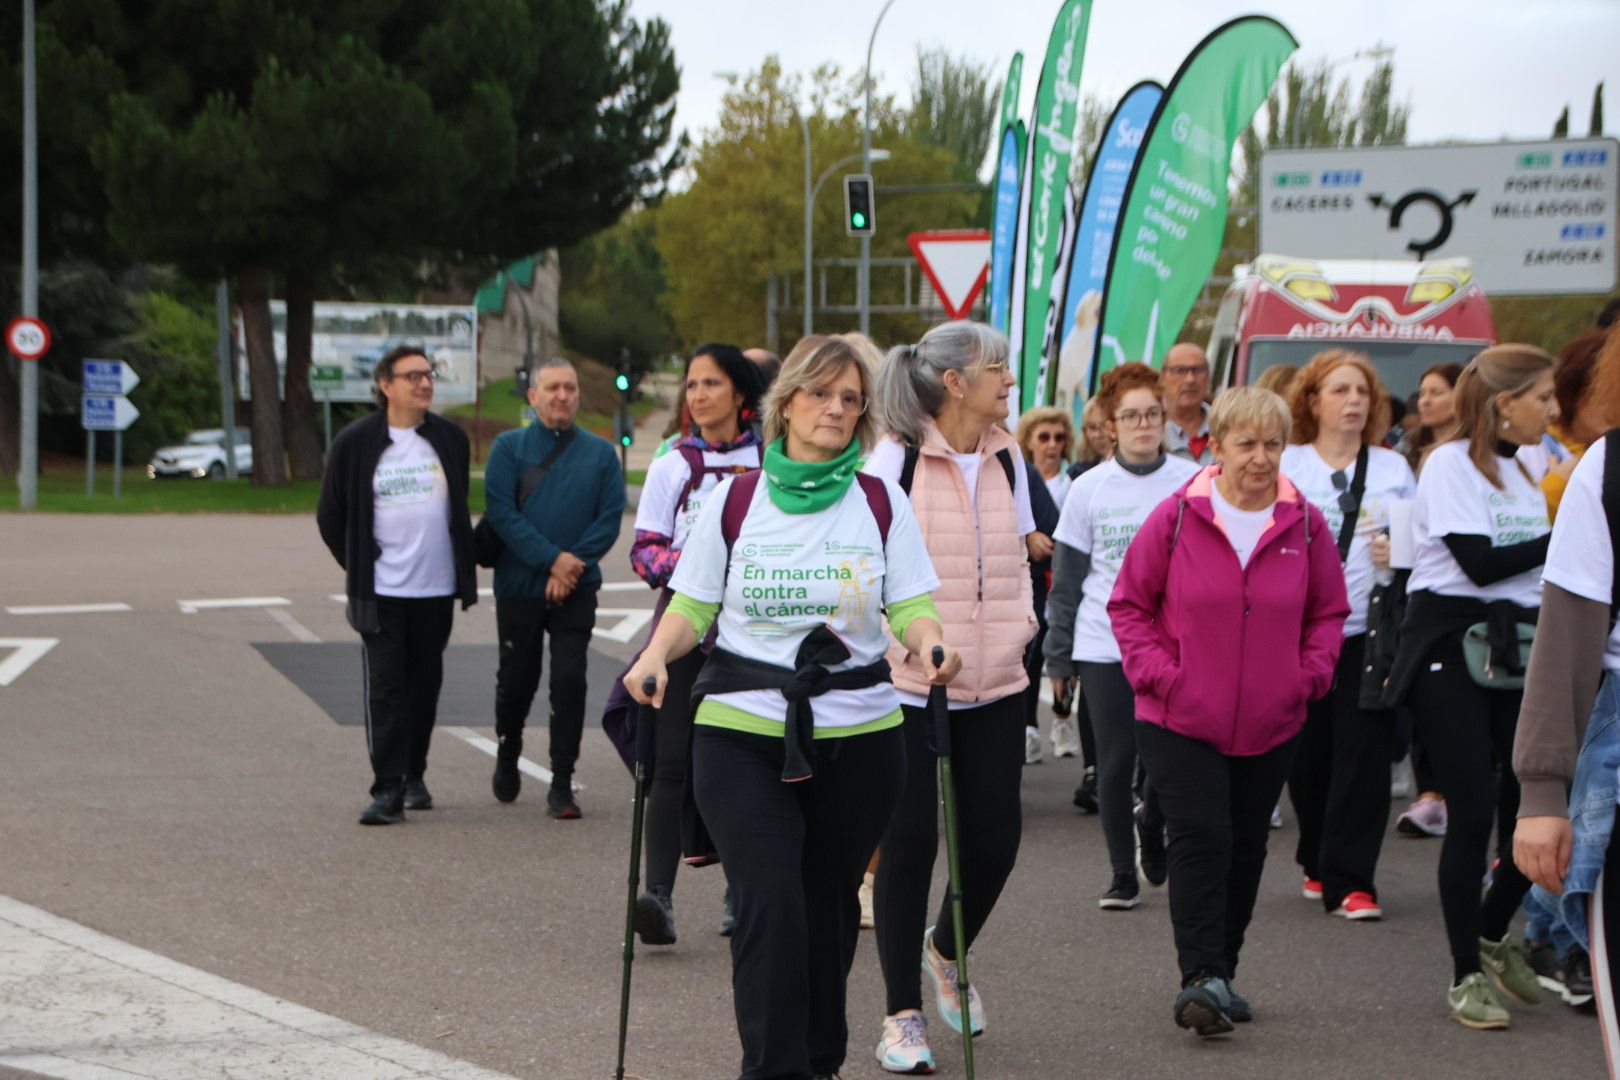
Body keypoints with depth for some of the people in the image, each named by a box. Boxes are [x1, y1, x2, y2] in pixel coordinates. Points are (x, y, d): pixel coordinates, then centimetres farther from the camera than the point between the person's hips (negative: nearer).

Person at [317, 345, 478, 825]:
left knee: (425, 685, 10)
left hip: (436, 588, 3)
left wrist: (464, 571, 14)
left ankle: (414, 776, 25)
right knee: (385, 688, -7)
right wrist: (359, 567, 6)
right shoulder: (355, 443, -3)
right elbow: (331, 516, 7)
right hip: (381, 591, -3)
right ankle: (388, 789, -7)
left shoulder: (450, 438, 6)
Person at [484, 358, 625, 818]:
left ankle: (562, 784, -1)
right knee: (517, 679, 9)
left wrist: (574, 562, -13)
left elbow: (611, 517, 0)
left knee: (569, 680, -7)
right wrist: (552, 558, -16)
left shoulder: (600, 453, 5)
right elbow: (500, 511, -8)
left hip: (576, 589, 0)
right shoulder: (509, 447, 1)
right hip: (519, 585, 0)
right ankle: (507, 756, 35)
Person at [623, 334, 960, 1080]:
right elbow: (694, 606, 5)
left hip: (857, 738, 1)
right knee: (769, 903, -13)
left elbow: (910, 605, -1)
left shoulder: (881, 504, 4)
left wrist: (929, 643, -23)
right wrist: (656, 654, -14)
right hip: (744, 737, -1)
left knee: (828, 906, 10)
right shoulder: (734, 500, 3)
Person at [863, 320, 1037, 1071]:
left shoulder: (1005, 457, 9)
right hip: (908, 685, -5)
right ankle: (902, 1014, 10)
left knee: (994, 841, 5)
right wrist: (908, 639, -15)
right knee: (909, 841, -1)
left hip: (994, 683, 5)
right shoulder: (896, 459, -9)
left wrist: (1022, 615, 6)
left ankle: (945, 951, 35)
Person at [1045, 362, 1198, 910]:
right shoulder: (1090, 489, 3)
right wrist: (1059, 656, 5)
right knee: (1115, 761, 1)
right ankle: (1123, 874, 14)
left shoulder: (1193, 483, 2)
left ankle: (1152, 827, 32)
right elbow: (1067, 580, 6)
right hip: (1103, 648, 0)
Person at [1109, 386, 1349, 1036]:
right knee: (1201, 839, -13)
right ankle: (1200, 977, -15)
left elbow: (1329, 612, 13)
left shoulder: (1305, 525, 2)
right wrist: (1157, 672, -9)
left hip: (1271, 724, 3)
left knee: (1246, 848, 11)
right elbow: (1128, 604, 2)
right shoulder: (1176, 518, -5)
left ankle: (1219, 976, 24)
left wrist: (1310, 672, -2)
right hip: (1181, 720, -3)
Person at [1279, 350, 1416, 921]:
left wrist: (1401, 555, -8)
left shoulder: (1393, 468, 12)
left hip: (1368, 632, 0)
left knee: (1363, 755, -8)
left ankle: (1349, 879, -4)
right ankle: (1320, 861, 27)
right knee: (1307, 755, 5)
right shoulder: (1285, 467, 7)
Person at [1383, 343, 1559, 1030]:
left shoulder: (1522, 470, 16)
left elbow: (1533, 569, 16)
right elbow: (1480, 563, -17)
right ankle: (1467, 975, 4)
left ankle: (1493, 937, 25)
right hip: (1452, 649, -7)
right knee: (1473, 812, -6)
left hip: (1513, 650, 7)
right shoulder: (1450, 464, -7)